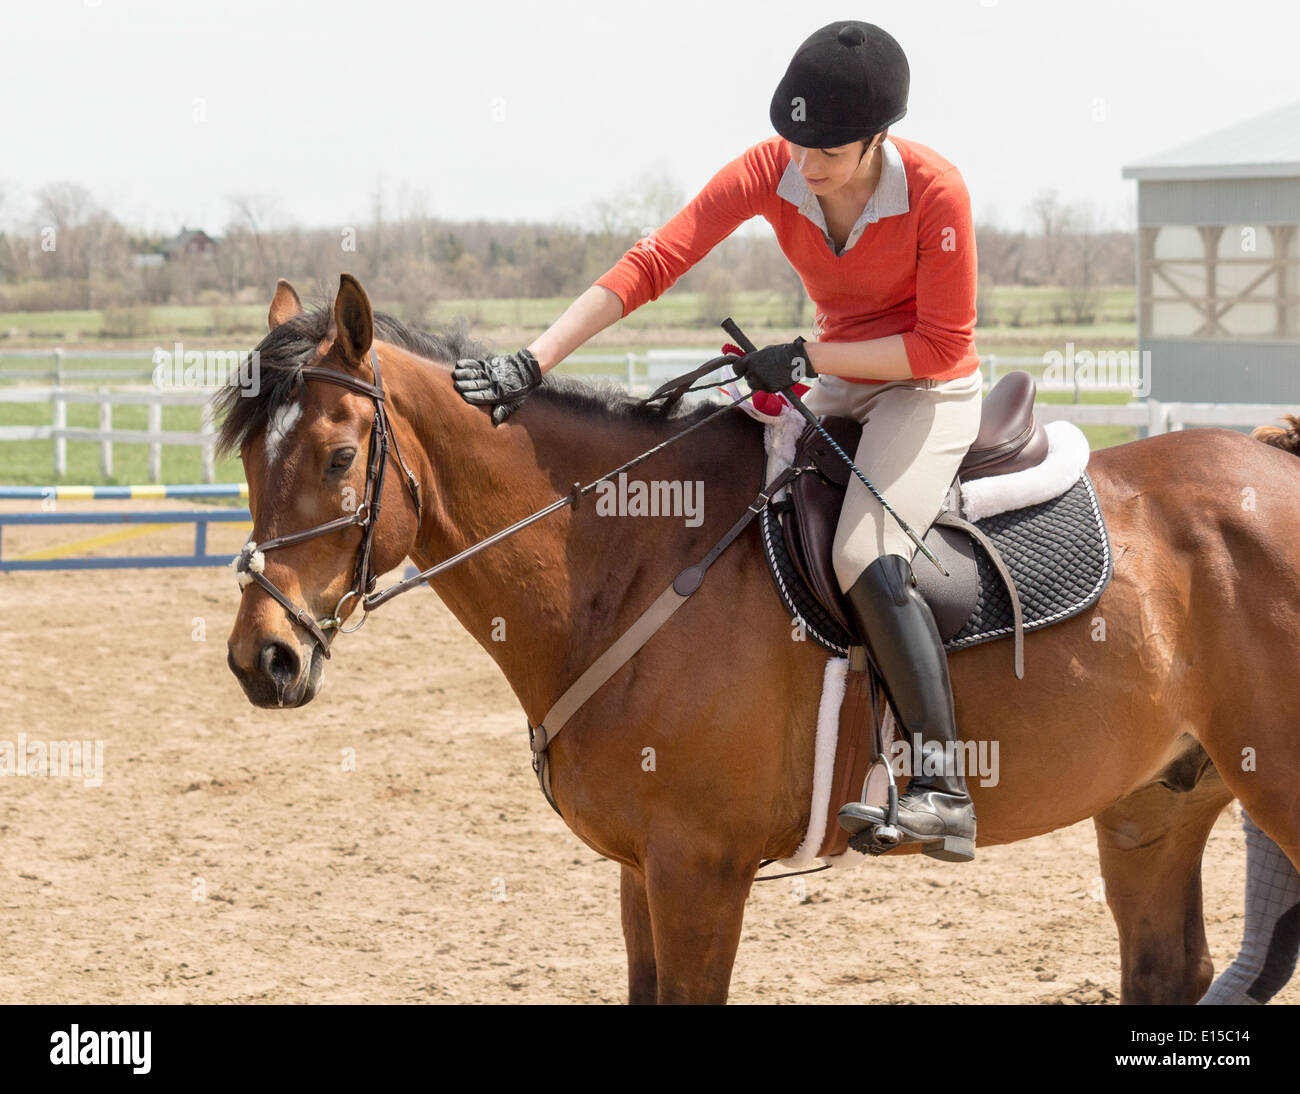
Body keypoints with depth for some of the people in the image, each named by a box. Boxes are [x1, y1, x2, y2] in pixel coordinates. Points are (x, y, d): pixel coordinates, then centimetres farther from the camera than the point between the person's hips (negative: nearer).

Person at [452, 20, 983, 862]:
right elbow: (650, 265, -20)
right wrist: (533, 364, -29)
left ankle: (944, 792, -27)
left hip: (930, 389, -7)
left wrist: (807, 358, -25)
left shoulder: (934, 191, -25)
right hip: (834, 384, 7)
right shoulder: (769, 172, -14)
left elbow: (941, 345, -19)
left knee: (868, 556, -29)